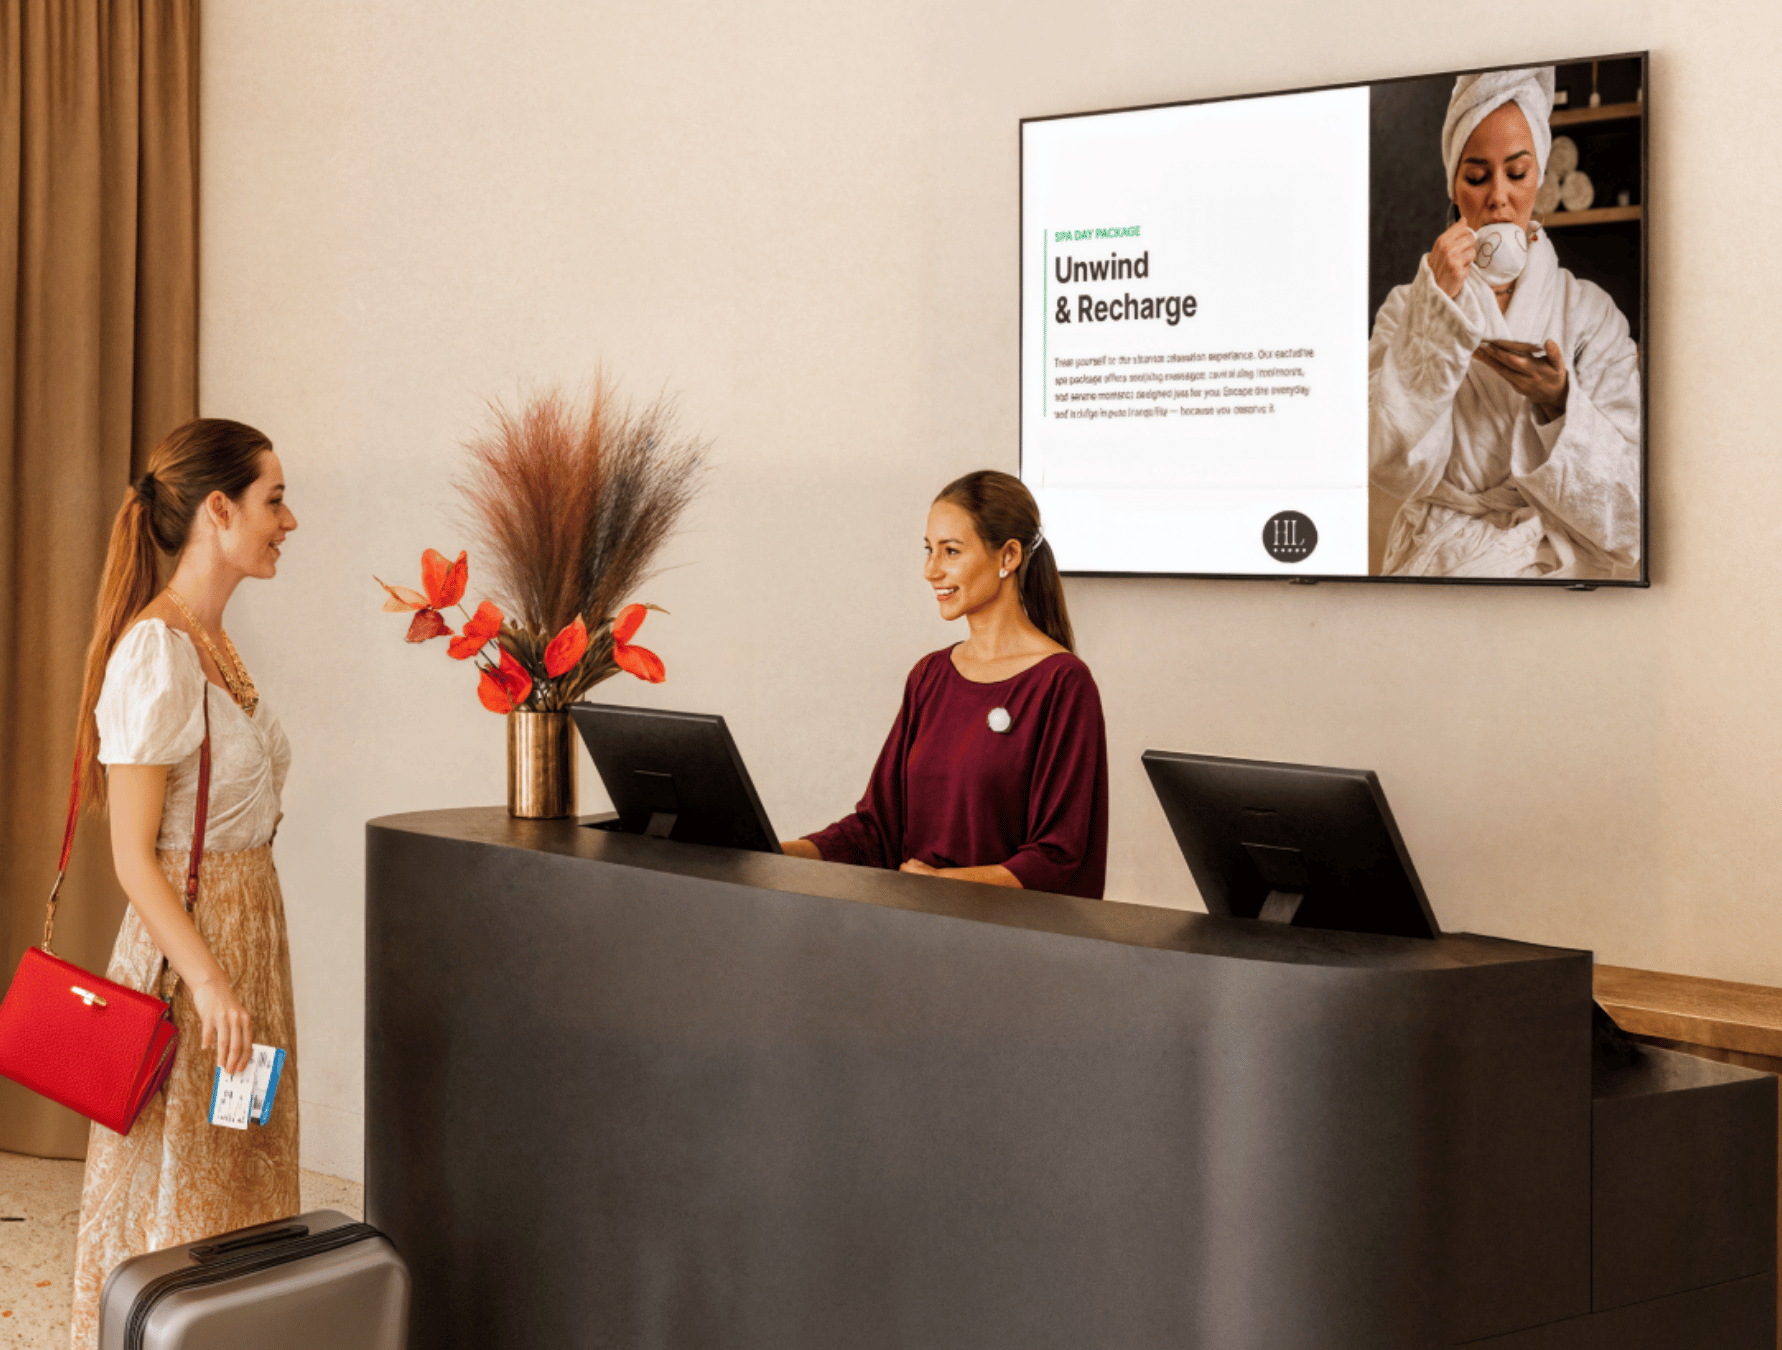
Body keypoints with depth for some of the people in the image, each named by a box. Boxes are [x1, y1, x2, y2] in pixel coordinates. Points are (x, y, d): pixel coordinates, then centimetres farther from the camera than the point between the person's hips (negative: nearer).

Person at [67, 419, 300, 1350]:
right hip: (188, 942, -9)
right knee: (178, 1199, -2)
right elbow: (132, 854, -19)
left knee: (237, 1185, 13)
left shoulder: (213, 642, 11)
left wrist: (244, 971, 19)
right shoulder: (155, 651, -17)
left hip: (246, 931, 9)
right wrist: (210, 983, -24)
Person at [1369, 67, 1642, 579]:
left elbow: (1625, 510, -1)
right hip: (1433, 560, 0)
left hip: (1552, 564, 0)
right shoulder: (1407, 307, 9)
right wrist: (1440, 315, -11)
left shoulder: (1590, 312, 6)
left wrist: (1557, 401, -16)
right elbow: (1394, 468, -7)